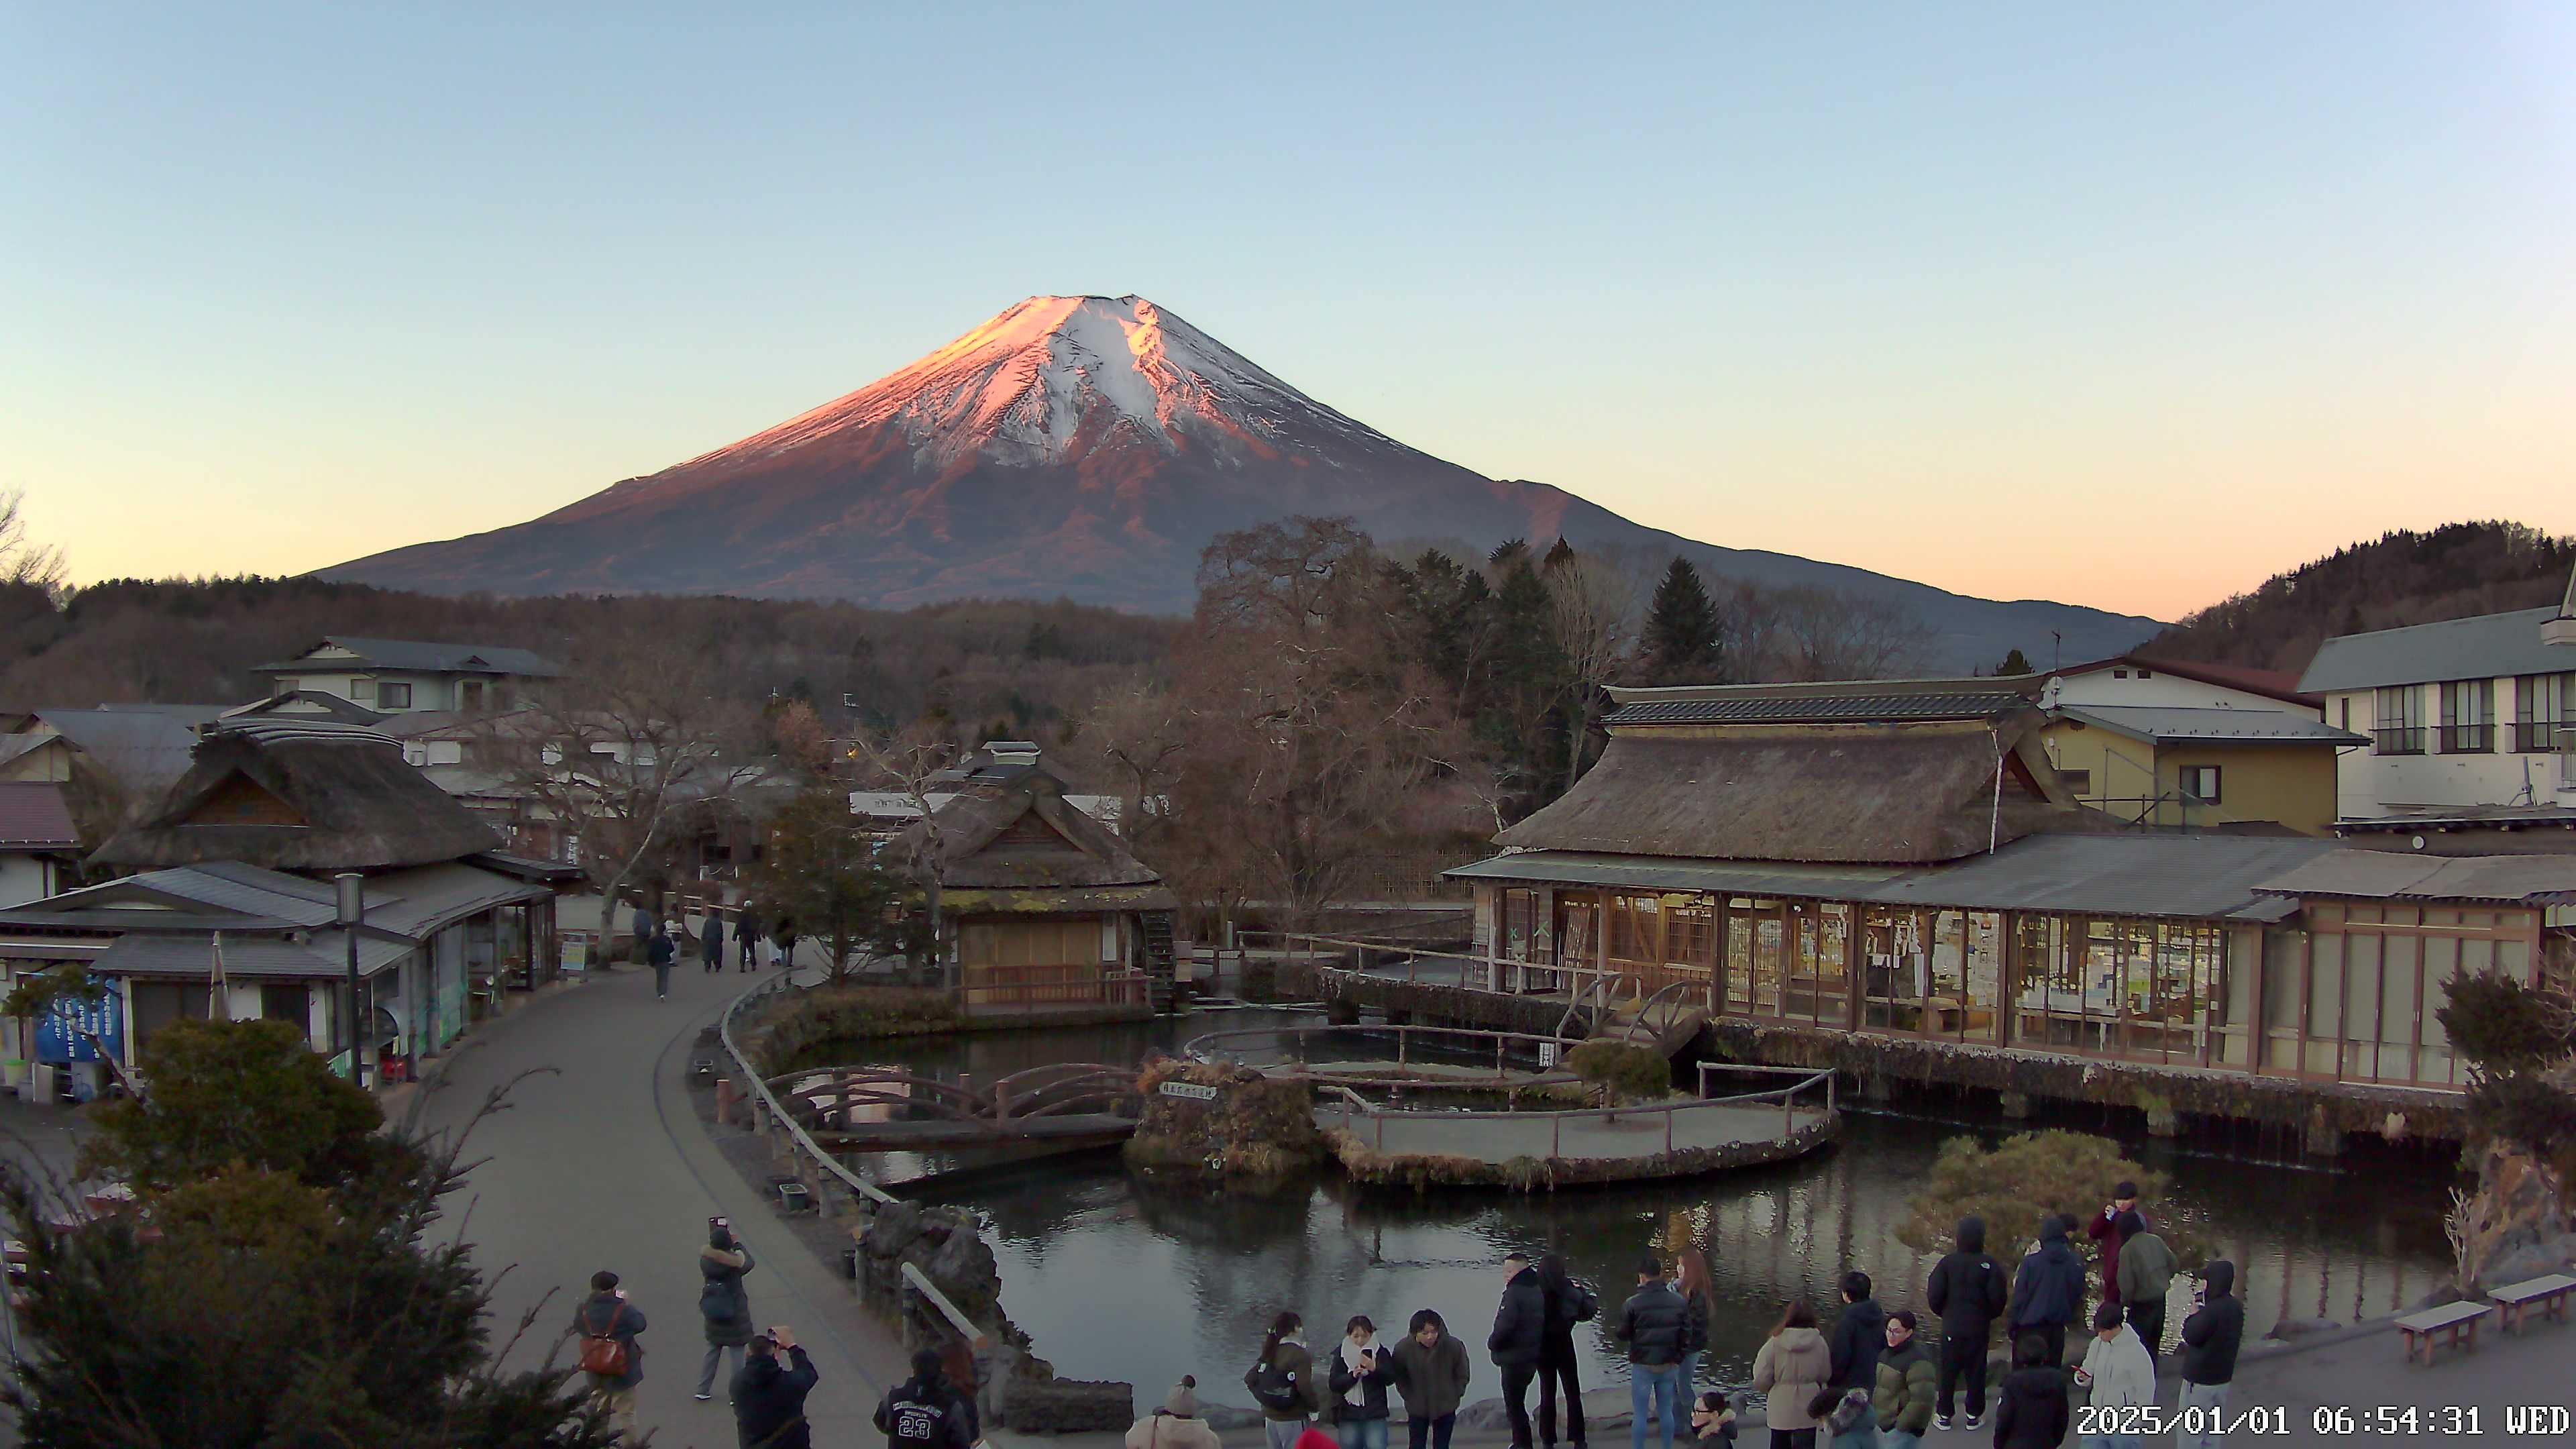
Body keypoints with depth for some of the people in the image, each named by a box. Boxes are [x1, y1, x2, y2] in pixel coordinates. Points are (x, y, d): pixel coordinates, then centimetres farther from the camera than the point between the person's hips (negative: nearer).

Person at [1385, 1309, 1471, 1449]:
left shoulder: (1453, 1346, -21)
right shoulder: (1403, 1348, -20)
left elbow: (1462, 1375, -3)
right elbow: (1398, 1377, -2)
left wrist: (1455, 1396, -3)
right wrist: (1410, 1397, -3)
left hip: (1445, 1408, 0)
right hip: (1417, 1409, 0)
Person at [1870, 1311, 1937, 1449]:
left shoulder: (1917, 1360, -22)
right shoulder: (1887, 1352, 7)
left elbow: (1922, 1400, -26)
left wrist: (1901, 1426, -21)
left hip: (1903, 1428, -9)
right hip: (1883, 1423, 9)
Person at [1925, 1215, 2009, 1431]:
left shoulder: (1948, 1263, -10)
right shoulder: (1989, 1265, -12)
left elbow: (1934, 1295, -10)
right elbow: (1999, 1297, -9)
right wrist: (1990, 1315, 11)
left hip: (1951, 1326, 0)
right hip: (1979, 1328, 0)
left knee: (1948, 1371, 10)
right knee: (1976, 1371, 13)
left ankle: (1944, 1415, 16)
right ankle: (1974, 1415, 19)